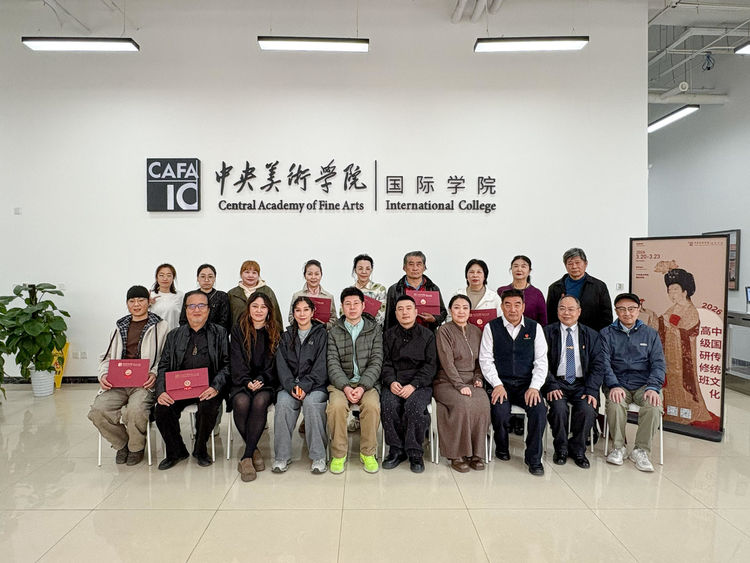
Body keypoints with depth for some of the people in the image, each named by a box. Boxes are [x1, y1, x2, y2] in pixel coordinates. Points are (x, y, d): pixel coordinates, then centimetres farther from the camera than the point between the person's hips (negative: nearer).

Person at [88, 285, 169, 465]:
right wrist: (104, 374, 3)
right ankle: (122, 443, 8)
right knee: (98, 411, -22)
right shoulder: (120, 326, 21)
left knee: (136, 410, -33)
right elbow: (107, 356, 23)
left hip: (145, 382, -4)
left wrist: (154, 373, -15)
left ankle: (136, 447, 1)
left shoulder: (160, 326, 7)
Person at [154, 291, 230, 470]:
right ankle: (176, 452, 5)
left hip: (207, 387, -3)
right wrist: (161, 392, -8)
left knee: (208, 407, -31)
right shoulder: (174, 335, 16)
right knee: (162, 410, -22)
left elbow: (227, 365, 0)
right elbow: (163, 367, 10)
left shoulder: (219, 333, 7)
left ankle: (200, 450, -2)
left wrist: (215, 387, -17)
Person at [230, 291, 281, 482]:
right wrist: (248, 382, -16)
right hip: (242, 383, 1)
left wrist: (260, 380, -14)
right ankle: (254, 450, -13)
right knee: (242, 402, -32)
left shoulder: (276, 332, 8)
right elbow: (237, 362, -1)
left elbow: (273, 364, 2)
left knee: (260, 401, -33)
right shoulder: (238, 330, 8)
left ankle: (247, 456, -25)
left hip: (266, 383, 0)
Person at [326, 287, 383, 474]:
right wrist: (346, 387, -18)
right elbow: (333, 364, -1)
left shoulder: (375, 330, 8)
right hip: (340, 382, 0)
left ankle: (368, 453, -9)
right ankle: (338, 453, -11)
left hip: (367, 382, 0)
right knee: (336, 405, -31)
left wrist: (362, 387, -16)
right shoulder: (334, 332, 8)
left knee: (372, 405, -31)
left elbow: (376, 362, -1)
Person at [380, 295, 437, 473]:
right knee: (388, 404, -29)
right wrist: (391, 382, -11)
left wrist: (413, 385, -14)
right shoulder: (389, 335, 15)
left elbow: (430, 366, 0)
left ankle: (414, 452, -13)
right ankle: (396, 450, -11)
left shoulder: (427, 335, 8)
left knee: (414, 405, -32)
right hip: (395, 383, 2)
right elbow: (385, 363, 9)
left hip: (420, 383, -2)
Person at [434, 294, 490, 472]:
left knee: (483, 403, -25)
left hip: (470, 382, 4)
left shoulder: (476, 332, 14)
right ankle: (457, 455, -18)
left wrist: (478, 378, 2)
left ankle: (476, 453, -13)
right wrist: (460, 385, -19)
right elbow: (447, 362, -11)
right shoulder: (444, 331, -4)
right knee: (463, 404, -32)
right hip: (447, 382, -4)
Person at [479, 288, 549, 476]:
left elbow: (541, 361, 3)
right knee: (500, 412, -28)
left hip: (526, 384, 1)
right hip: (501, 384, -1)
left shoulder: (534, 328, 7)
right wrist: (497, 385, -13)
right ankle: (502, 449, 5)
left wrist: (534, 387, -10)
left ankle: (534, 458, -5)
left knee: (539, 409, -26)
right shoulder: (492, 327, 3)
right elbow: (486, 360, -1)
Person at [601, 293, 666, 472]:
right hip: (618, 384, -1)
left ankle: (641, 450, -12)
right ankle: (618, 447, -10)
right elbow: (604, 363, -1)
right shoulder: (607, 334, 9)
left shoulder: (651, 334, 14)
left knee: (653, 406, -29)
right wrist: (614, 386, -17)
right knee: (615, 404, -32)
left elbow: (659, 364, 5)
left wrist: (653, 387, -12)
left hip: (644, 384, 1)